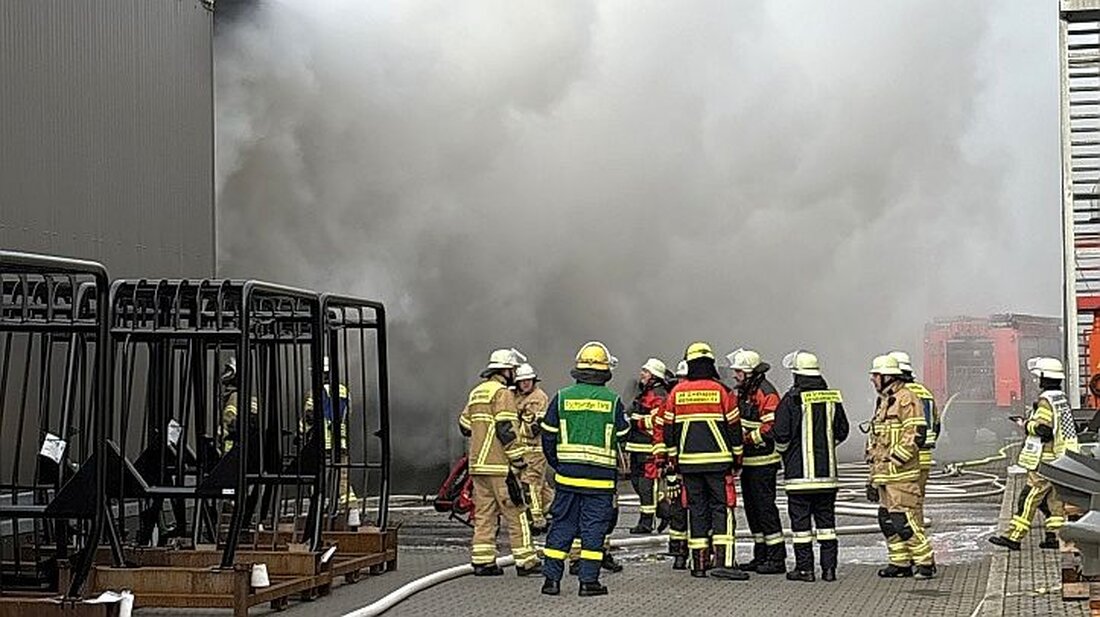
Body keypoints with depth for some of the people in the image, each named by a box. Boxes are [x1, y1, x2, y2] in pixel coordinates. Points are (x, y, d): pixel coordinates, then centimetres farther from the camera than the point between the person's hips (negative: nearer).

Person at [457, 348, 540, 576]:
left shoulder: (476, 393, 17)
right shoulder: (502, 393, -11)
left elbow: (464, 424, 21)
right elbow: (506, 429, -17)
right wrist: (518, 460, -15)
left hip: (477, 463, 8)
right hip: (499, 464, -8)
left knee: (484, 514, 9)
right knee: (515, 514, -4)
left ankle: (482, 561, 7)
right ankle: (525, 561, -3)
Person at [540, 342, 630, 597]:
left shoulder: (562, 397, 1)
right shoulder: (613, 400, -3)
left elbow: (548, 437, 4)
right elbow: (624, 438, 3)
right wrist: (618, 469, 18)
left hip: (567, 476, 2)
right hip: (601, 479, -2)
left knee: (561, 526, 9)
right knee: (594, 528, 3)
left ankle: (552, 578, 9)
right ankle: (589, 581, 2)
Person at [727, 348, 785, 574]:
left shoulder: (766, 393, -14)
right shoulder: (743, 392, 16)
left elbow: (771, 428, -22)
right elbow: (736, 422, 24)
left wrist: (748, 439, -20)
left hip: (762, 461, -10)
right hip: (748, 461, 10)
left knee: (765, 507, -9)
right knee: (752, 508, 13)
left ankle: (777, 558, -5)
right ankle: (761, 555, 21)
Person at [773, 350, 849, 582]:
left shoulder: (792, 399, -10)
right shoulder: (833, 398, 5)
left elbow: (781, 434, -11)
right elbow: (842, 432, 12)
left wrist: (782, 451, 9)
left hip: (799, 471, -5)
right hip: (827, 471, 5)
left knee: (800, 520, 1)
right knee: (826, 519, 10)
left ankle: (804, 568, 2)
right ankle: (829, 568, 9)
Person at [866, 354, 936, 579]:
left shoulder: (906, 400, -11)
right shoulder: (883, 401, 20)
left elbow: (916, 434, -18)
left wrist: (894, 458, -18)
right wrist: (873, 475, 22)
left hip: (901, 474, -10)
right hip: (884, 473, 10)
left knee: (904, 518, -11)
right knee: (887, 519, 10)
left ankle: (925, 562, -5)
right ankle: (900, 562, 17)